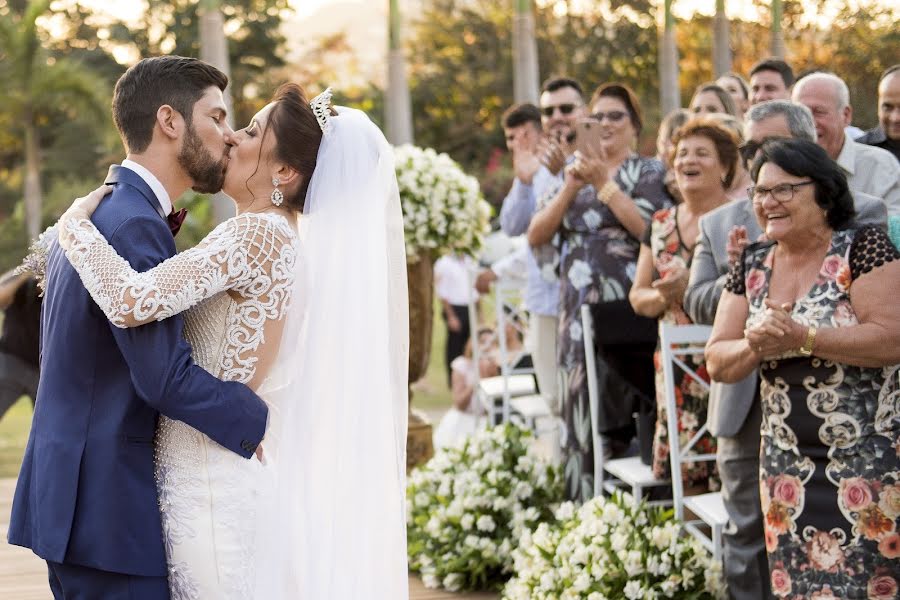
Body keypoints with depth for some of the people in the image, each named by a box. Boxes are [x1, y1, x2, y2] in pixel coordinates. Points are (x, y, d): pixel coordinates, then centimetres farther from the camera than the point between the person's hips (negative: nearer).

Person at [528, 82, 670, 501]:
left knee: (631, 415, -5)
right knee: (586, 418, 2)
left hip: (629, 312, -4)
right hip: (580, 313, 4)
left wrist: (603, 184, -12)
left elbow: (649, 229, -13)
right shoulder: (573, 174, 17)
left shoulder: (649, 172, 5)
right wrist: (571, 188, -6)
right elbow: (536, 236, 6)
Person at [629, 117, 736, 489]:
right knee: (680, 473, 4)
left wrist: (692, 288, -17)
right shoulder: (661, 224, 15)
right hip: (675, 366, 5)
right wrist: (662, 297, -5)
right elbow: (637, 296, 17)